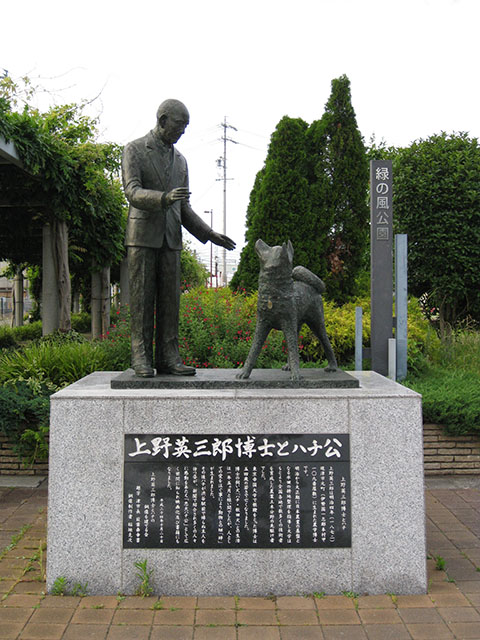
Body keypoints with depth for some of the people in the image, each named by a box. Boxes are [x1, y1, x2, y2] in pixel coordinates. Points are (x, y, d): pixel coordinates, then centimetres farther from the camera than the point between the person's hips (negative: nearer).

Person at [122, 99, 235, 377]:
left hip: (170, 239, 5)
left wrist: (209, 234, 7)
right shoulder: (134, 150, 0)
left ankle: (168, 358, 4)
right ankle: (142, 358, 2)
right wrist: (165, 197, -34)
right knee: (142, 299, -4)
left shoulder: (180, 160, 17)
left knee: (170, 299, 1)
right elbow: (133, 193, -15)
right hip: (142, 236, -5)